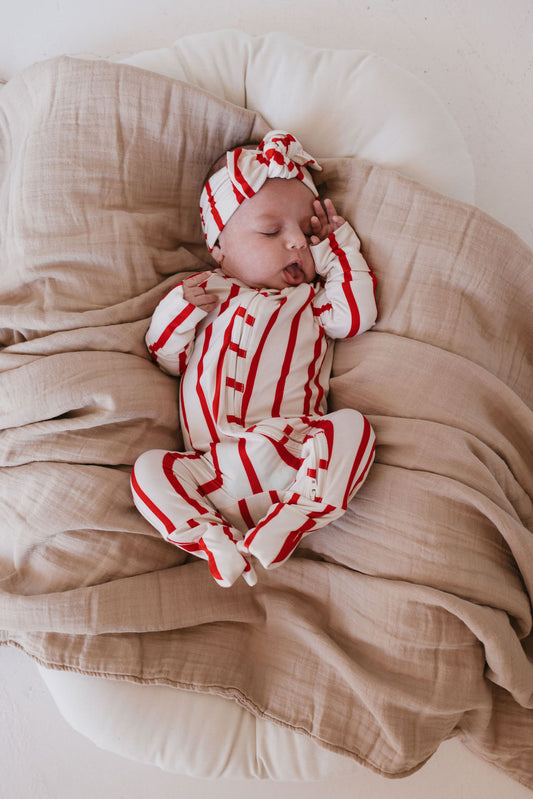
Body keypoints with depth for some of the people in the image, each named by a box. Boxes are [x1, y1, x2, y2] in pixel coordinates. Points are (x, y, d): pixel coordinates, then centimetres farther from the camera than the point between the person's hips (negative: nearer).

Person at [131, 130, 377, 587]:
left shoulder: (310, 299, 22)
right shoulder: (206, 296, 22)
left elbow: (356, 315, 3)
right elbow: (166, 357, 20)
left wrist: (338, 244, 14)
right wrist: (177, 309, 1)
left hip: (295, 459, 0)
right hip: (218, 471, 1)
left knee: (352, 426, -26)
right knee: (149, 469, -18)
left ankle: (289, 522, -34)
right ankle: (216, 542, -27)